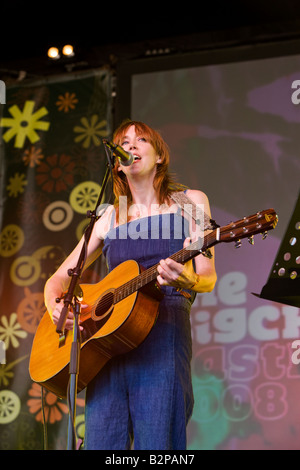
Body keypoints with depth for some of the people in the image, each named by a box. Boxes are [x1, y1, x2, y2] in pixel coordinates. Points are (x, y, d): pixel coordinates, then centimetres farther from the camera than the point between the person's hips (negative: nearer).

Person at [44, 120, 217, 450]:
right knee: (100, 442, -5)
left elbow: (208, 279, 3)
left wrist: (187, 280, -21)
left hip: (164, 330, -3)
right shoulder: (109, 219, 20)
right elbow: (59, 278, 22)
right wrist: (55, 307, -2)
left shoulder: (190, 202, 11)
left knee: (155, 447, -14)